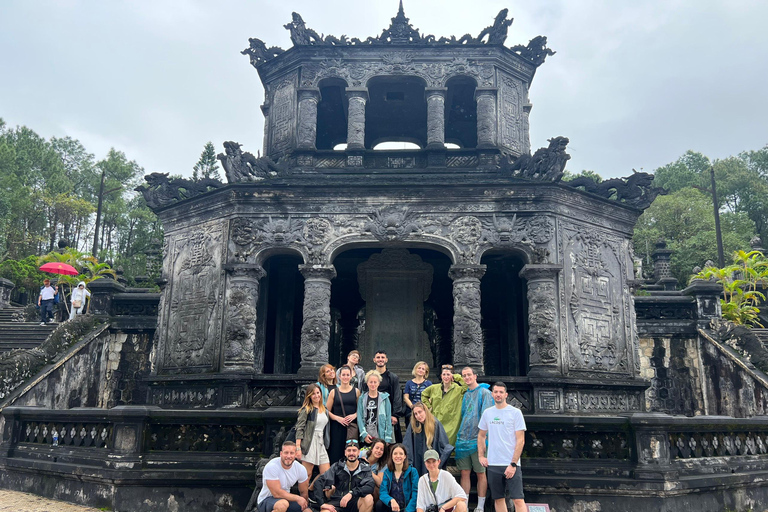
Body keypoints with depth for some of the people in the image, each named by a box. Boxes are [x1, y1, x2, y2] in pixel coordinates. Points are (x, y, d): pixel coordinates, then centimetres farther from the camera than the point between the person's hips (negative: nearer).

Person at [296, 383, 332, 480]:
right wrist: (298, 448, -15)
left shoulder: (324, 409, 15)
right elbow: (299, 428, -9)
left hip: (321, 444, 6)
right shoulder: (306, 410, -4)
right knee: (307, 475, -4)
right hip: (309, 444, -6)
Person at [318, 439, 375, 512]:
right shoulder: (337, 467, 7)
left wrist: (351, 493, -27)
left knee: (368, 498, -30)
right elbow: (319, 482, 1)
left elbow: (370, 487, -12)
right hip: (336, 502, -2)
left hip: (354, 503, 2)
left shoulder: (365, 469, 6)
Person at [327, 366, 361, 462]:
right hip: (337, 428, 0)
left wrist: (355, 415, -9)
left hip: (352, 427, 0)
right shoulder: (334, 392, 7)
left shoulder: (356, 391, 9)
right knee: (336, 453, -4)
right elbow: (327, 411, 4)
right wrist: (337, 418, -10)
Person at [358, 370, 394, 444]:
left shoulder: (384, 398, 3)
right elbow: (359, 417, 2)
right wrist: (364, 434, -8)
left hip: (380, 436, -1)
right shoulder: (362, 398, 6)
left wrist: (387, 438, -4)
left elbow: (388, 418, 2)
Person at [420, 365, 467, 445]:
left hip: (450, 425, -3)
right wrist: (428, 406, 12)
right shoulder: (434, 388, 9)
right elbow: (424, 394, 25)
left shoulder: (458, 389, -1)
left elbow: (468, 385, -18)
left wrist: (456, 376, -9)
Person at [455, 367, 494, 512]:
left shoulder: (484, 392, -5)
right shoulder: (465, 394, 14)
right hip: (463, 439, 5)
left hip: (478, 440, -5)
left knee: (480, 473, 5)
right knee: (464, 473, 7)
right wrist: (460, 435, 14)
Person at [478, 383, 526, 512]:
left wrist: (513, 464, -12)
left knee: (518, 500, -9)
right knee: (498, 499, 10)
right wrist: (481, 456, 9)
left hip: (511, 464, -4)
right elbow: (481, 435, 21)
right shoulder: (487, 413, 9)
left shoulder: (515, 412, -4)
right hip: (492, 464, 4)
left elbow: (520, 440, -7)